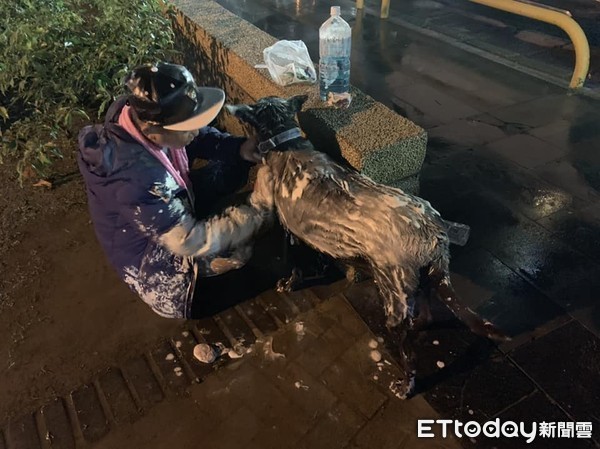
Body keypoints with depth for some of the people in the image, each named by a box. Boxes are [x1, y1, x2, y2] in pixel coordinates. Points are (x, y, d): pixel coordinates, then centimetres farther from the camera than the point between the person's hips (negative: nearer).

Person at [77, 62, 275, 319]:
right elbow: (192, 242, -34)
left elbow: (203, 136, -3)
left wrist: (240, 148, -21)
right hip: (154, 260, -7)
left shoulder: (139, 113, -19)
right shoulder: (137, 179, -41)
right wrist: (258, 207, -34)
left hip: (170, 209, 8)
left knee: (234, 163, 2)